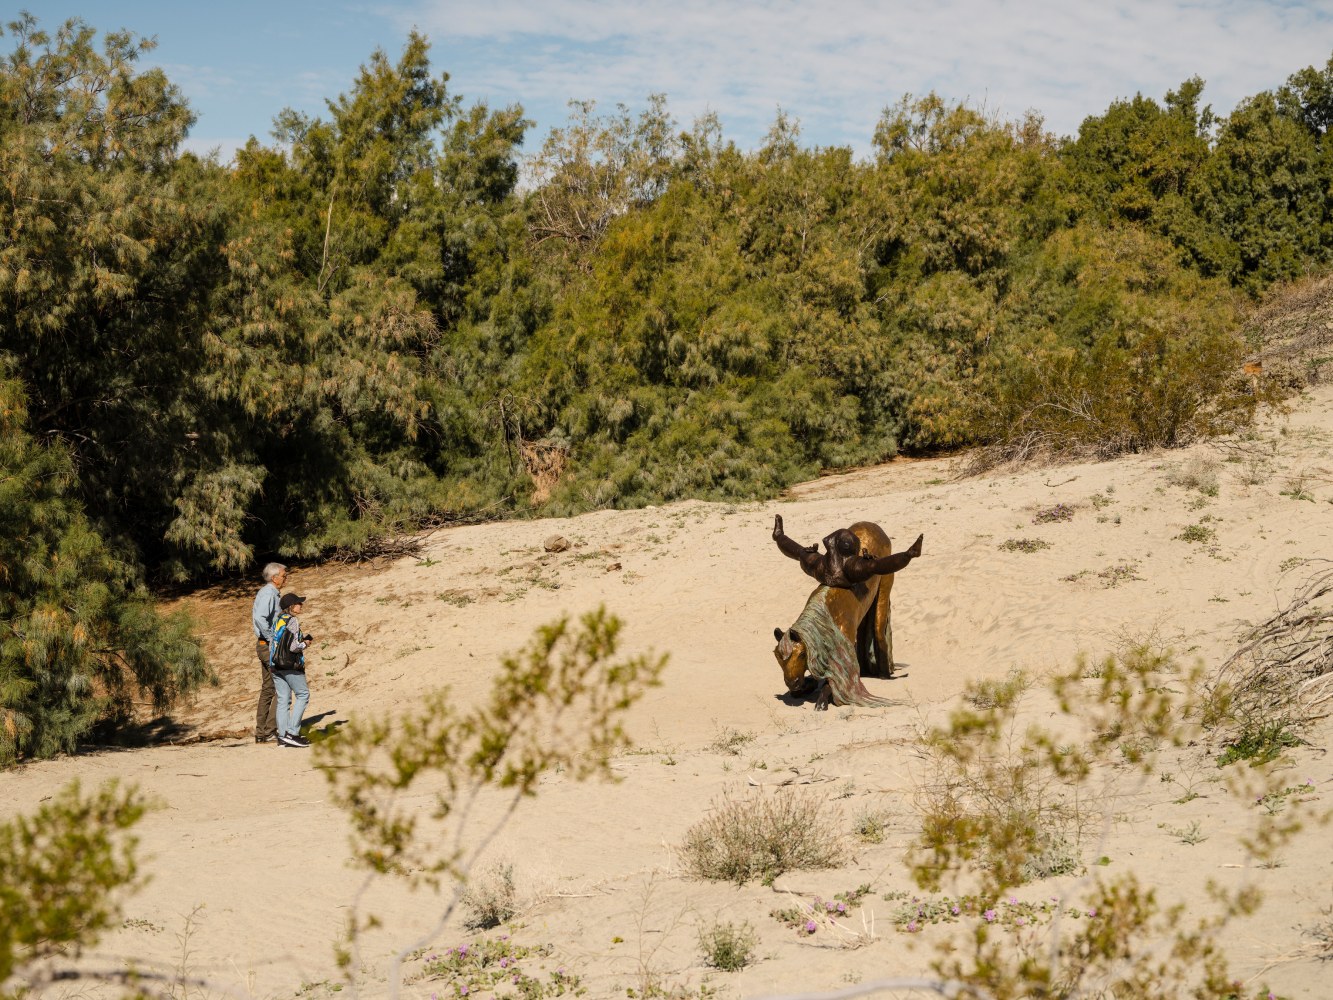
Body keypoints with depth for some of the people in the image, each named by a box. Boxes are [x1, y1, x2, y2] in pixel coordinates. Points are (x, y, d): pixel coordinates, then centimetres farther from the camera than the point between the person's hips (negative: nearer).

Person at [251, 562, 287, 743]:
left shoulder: (268, 592, 16)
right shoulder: (269, 594, -15)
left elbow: (255, 616, 26)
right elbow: (259, 618, -30)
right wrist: (272, 639, -22)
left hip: (264, 645, 10)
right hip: (270, 646, -10)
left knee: (267, 689, 13)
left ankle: (261, 732, 15)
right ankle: (270, 730, -11)